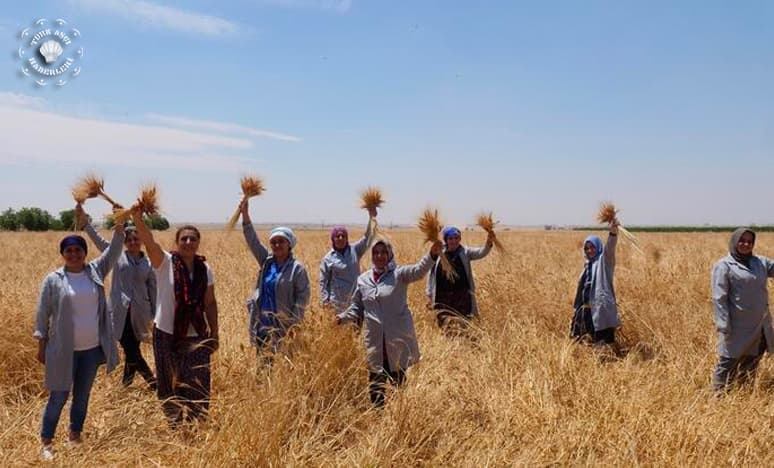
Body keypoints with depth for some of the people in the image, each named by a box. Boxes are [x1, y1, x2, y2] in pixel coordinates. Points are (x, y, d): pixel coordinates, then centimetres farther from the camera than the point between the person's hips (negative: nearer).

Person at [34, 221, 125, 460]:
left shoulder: (95, 271, 2)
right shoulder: (53, 279, -6)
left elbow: (113, 251, -7)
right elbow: (42, 314, -1)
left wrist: (119, 226, -21)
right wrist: (41, 346, -1)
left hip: (92, 348, 3)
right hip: (64, 350, -3)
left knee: (83, 395, 15)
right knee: (59, 397, 4)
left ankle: (75, 435, 32)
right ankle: (46, 442, 19)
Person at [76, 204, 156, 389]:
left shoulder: (148, 263, 6)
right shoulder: (117, 256, 3)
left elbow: (153, 290, 10)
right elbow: (98, 240, -10)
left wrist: (155, 315, 8)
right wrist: (84, 223, -24)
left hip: (139, 313, 2)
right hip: (120, 312, -2)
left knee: (132, 349, 9)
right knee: (130, 349, -8)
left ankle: (126, 383, 26)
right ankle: (151, 379, 5)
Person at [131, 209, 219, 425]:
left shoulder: (205, 269, 1)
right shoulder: (165, 263, -8)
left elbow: (210, 303, 7)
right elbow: (148, 241, -26)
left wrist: (214, 334, 8)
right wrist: (137, 218, -43)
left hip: (197, 337, 2)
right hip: (166, 335, -2)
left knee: (198, 386, 4)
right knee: (169, 384, 11)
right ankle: (174, 425, 29)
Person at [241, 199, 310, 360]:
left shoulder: (297, 268, -7)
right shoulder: (267, 261, 7)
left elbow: (303, 297, -8)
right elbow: (252, 240, 3)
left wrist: (295, 323, -15)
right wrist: (245, 213, -5)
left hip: (283, 324, -5)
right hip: (262, 322, 5)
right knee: (263, 360, 12)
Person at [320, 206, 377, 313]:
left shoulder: (354, 250, 3)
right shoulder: (328, 258, -1)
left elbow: (367, 238, -9)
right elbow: (323, 281, 1)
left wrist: (370, 218, -21)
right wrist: (325, 299, -8)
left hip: (356, 297, 2)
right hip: (338, 300, -2)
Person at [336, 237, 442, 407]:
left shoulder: (399, 274, -5)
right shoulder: (362, 279, 7)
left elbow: (418, 271, -23)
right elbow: (357, 306, 16)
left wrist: (432, 255, -42)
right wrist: (344, 317, -3)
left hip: (398, 339, -3)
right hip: (374, 341, 3)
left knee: (399, 380, 12)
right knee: (375, 381, 11)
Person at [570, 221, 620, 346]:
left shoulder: (603, 261, -2)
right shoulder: (588, 265, 19)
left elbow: (609, 249, -24)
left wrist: (613, 232, -43)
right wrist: (578, 308, 25)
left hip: (601, 308, -8)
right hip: (586, 309, 8)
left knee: (602, 341, -9)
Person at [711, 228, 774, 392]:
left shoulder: (761, 262, 10)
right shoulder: (723, 266, -9)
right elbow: (719, 298, -13)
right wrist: (724, 326, -18)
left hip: (760, 326, 6)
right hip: (738, 327, -6)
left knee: (751, 363, 18)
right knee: (728, 364, -1)